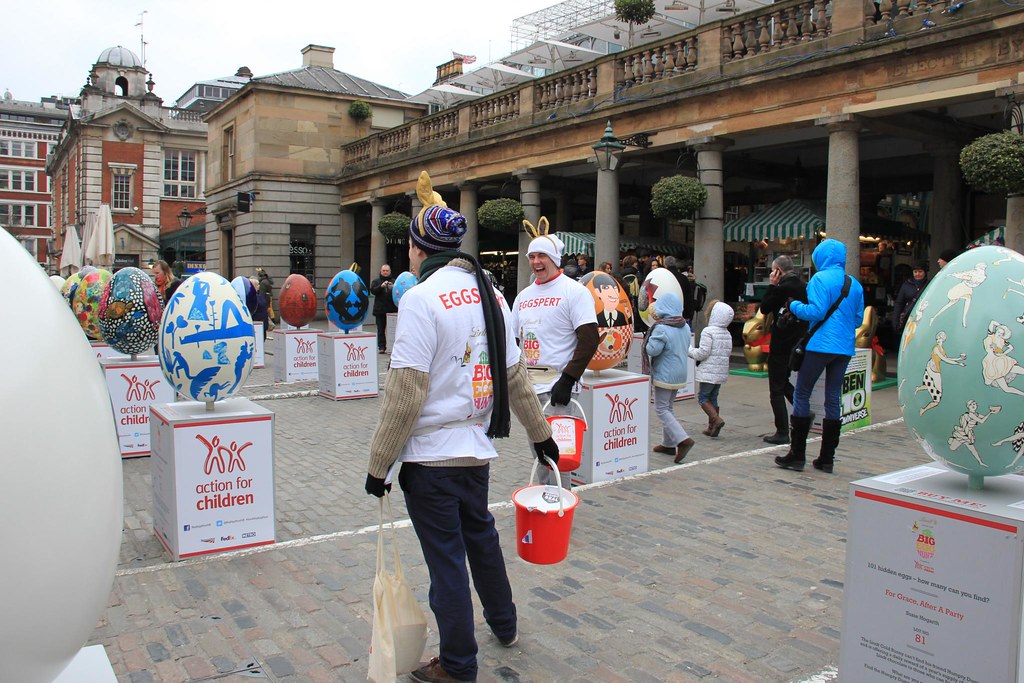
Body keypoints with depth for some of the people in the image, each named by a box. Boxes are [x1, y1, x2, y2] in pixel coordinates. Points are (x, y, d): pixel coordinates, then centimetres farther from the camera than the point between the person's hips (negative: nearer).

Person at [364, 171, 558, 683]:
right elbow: (515, 376, 12)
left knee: (446, 555, 5)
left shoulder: (422, 298, -16)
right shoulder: (490, 294, 6)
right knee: (480, 533, 25)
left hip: (431, 454, -7)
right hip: (477, 447, 7)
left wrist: (379, 463, -11)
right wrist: (539, 433, 23)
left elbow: (405, 393, -19)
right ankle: (503, 624, 44)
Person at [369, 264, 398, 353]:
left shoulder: (394, 281, 10)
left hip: (392, 309, -1)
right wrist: (381, 286, -20)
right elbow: (372, 290, -4)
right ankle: (381, 347, 5)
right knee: (381, 329, 2)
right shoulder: (376, 281, 12)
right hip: (380, 310, 1)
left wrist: (393, 288, -21)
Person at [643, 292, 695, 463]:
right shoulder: (685, 327, 5)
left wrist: (650, 338, -2)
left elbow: (652, 350, -24)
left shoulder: (661, 328, -20)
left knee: (661, 409, -1)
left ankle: (683, 439, -14)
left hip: (665, 375, -8)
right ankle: (668, 444, 22)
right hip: (680, 374, 8)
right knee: (668, 407, 18)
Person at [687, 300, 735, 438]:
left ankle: (717, 419, -15)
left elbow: (703, 353, -18)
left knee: (702, 397, 1)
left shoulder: (708, 331, -13)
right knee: (713, 398, 14)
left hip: (708, 372, -8)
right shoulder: (727, 334, 12)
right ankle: (712, 427, 16)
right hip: (722, 372, 8)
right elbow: (727, 352, 16)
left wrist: (689, 351, 1)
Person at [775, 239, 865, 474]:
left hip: (820, 346, -6)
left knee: (801, 394, 1)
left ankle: (797, 455, 0)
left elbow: (816, 312, -16)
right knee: (834, 399, 9)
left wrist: (795, 306, 0)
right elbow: (859, 319, 15)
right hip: (844, 348, 6)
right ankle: (826, 459, 12)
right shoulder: (855, 284, 11)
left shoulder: (820, 279, -8)